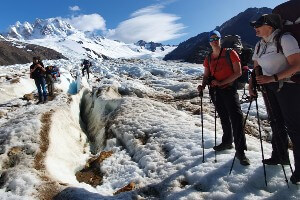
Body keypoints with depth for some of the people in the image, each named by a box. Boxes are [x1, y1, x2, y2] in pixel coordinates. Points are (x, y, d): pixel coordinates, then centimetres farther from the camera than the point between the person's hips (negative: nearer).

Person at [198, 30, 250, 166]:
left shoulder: (230, 53, -4)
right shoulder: (208, 59, 11)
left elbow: (238, 72, -9)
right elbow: (206, 75, 15)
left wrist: (221, 83, -16)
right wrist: (203, 85, -8)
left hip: (229, 89, -5)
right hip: (215, 91, 5)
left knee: (236, 117, -14)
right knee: (223, 118, 17)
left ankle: (240, 151, -9)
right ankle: (227, 142, 34)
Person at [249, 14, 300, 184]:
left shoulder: (285, 39, -15)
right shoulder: (260, 45, 8)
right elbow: (256, 68, 14)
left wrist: (273, 78, -29)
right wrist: (251, 84, 0)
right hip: (270, 87, 8)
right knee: (277, 122, 16)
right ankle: (280, 156, 32)